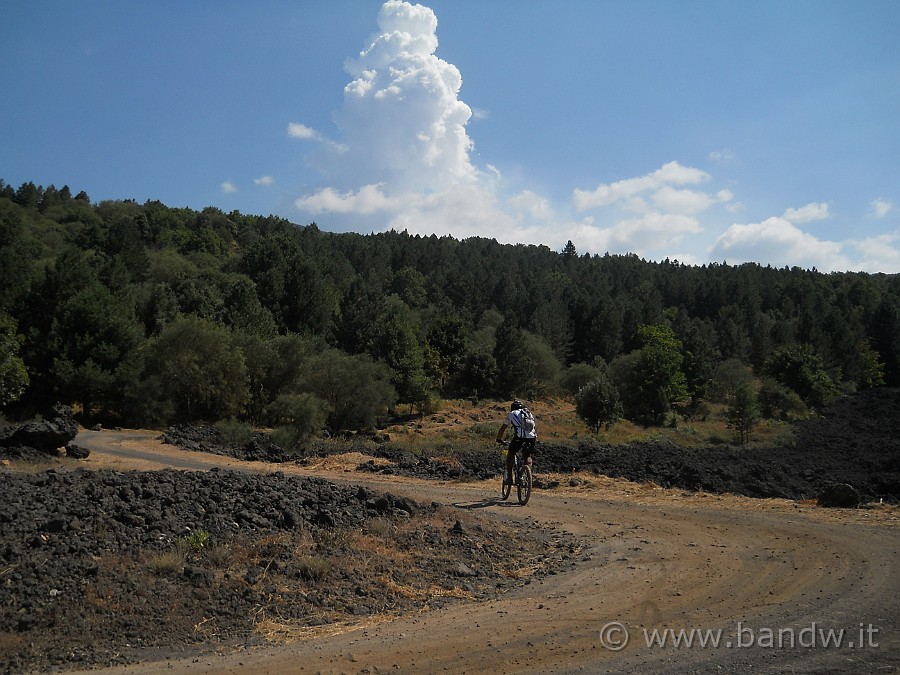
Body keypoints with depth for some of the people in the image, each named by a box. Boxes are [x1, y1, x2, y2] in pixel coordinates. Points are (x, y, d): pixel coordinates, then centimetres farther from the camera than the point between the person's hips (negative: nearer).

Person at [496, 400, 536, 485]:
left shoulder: (511, 414, 21)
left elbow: (502, 429, 25)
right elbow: (535, 428, 34)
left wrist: (499, 439, 38)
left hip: (519, 437, -3)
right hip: (531, 438, 3)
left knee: (510, 455, 18)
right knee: (528, 456, 26)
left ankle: (509, 478, 12)